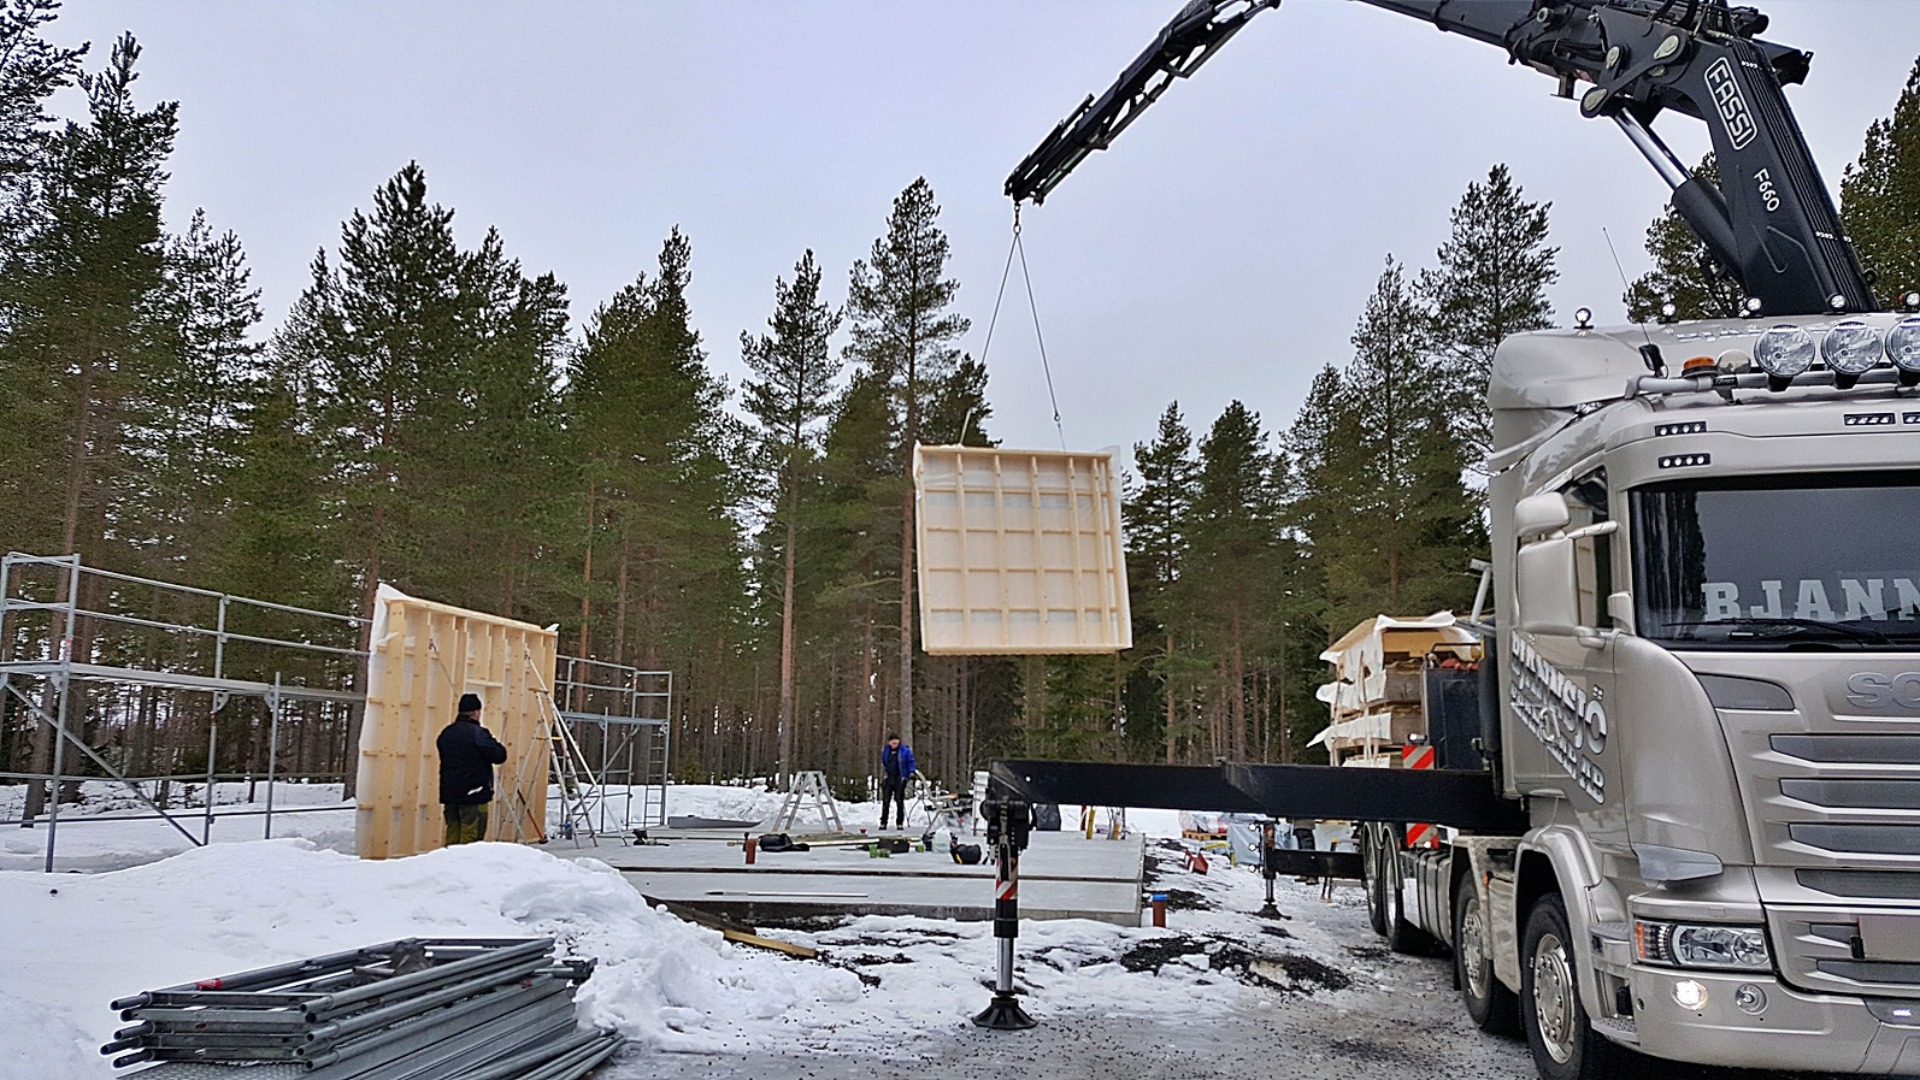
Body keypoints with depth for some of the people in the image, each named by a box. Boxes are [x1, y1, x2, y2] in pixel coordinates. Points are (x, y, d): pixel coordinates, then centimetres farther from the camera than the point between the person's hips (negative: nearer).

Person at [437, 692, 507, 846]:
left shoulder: (446, 733, 10)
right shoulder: (478, 733, -14)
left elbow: (444, 761, 19)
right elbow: (499, 756, -14)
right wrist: (494, 743, 5)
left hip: (450, 793, 7)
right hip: (474, 794, -7)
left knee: (452, 836, 13)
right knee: (471, 837, -4)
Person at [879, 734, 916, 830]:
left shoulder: (905, 750, -1)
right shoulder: (886, 751, 12)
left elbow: (911, 762, 1)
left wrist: (911, 772, -11)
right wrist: (883, 776, 20)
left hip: (900, 778, -3)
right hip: (888, 778, 4)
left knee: (899, 801, -2)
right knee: (885, 800, 0)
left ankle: (900, 823, 6)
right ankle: (883, 822, 5)